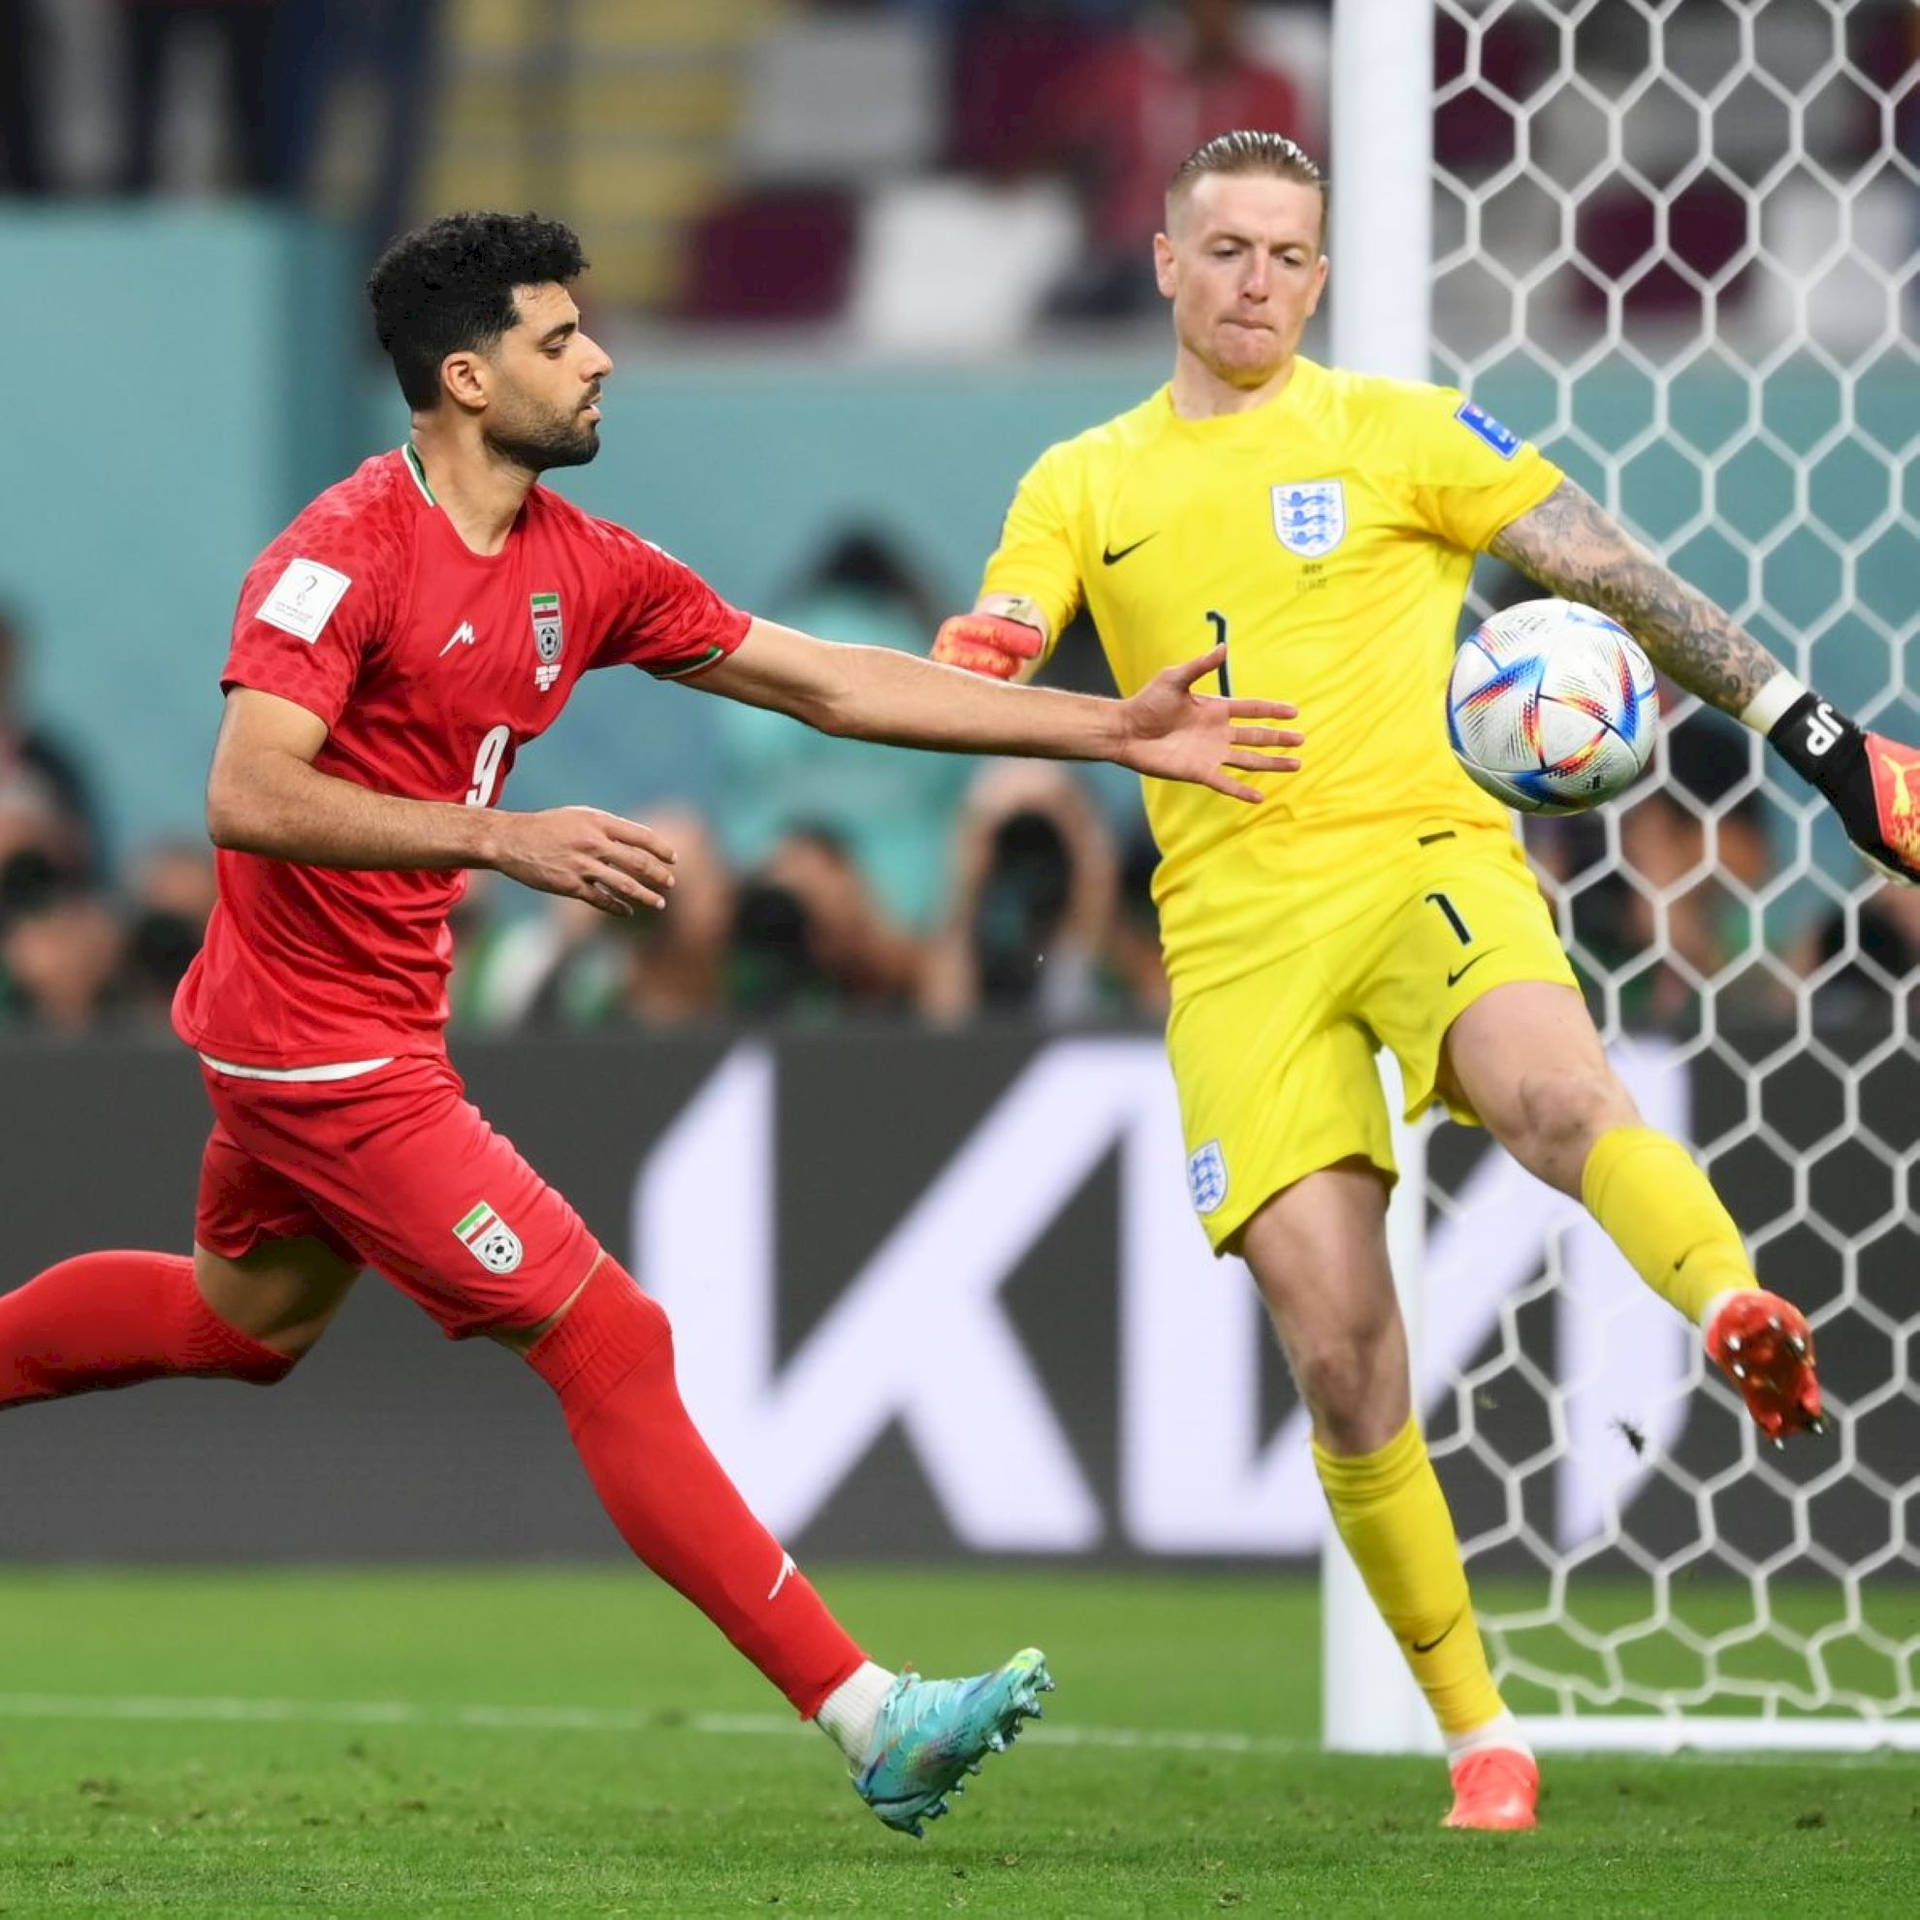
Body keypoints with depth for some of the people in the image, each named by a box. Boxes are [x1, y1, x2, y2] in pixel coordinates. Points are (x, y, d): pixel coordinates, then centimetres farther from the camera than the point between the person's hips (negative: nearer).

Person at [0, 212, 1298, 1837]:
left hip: (315, 1031, 10)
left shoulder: (584, 569, 5)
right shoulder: (346, 554, -19)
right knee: (611, 1345, -11)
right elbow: (247, 796, -28)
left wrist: (1115, 730, 3)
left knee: (249, 1311, 29)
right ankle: (866, 1723, -10)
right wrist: (506, 838, -36)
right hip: (329, 1046, -10)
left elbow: (827, 683, 7)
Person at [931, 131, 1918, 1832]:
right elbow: (974, 670, 10)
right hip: (1236, 923, 2)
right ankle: (1476, 1734, 3)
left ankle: (1739, 1315, -62)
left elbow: (1620, 583, 11)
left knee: (1556, 1097, -38)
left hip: (1420, 854, -2)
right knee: (1338, 1354, -7)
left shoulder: (1397, 432, 10)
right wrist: (975, 668, -15)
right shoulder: (1083, 485, 17)